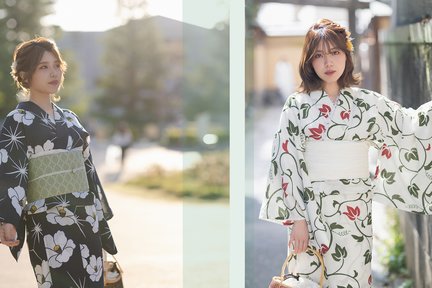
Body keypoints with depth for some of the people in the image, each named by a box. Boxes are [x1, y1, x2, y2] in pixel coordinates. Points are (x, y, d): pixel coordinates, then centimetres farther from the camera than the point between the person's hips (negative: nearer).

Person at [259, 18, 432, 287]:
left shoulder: (367, 102, 6)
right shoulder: (297, 105, -1)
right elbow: (288, 163, -4)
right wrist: (297, 217, -9)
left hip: (356, 209, 2)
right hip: (313, 208, -2)